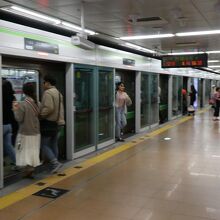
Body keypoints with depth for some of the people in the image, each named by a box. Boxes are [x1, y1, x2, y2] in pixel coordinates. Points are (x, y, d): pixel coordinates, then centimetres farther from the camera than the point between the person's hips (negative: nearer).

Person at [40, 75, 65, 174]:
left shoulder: (48, 92, -16)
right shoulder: (58, 93, 15)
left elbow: (49, 108, -25)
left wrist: (40, 115, -14)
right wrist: (60, 119, 15)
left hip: (47, 123, -9)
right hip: (56, 122, 9)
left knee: (44, 145, -2)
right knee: (54, 145, 13)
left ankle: (55, 163, -12)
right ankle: (54, 165, 18)